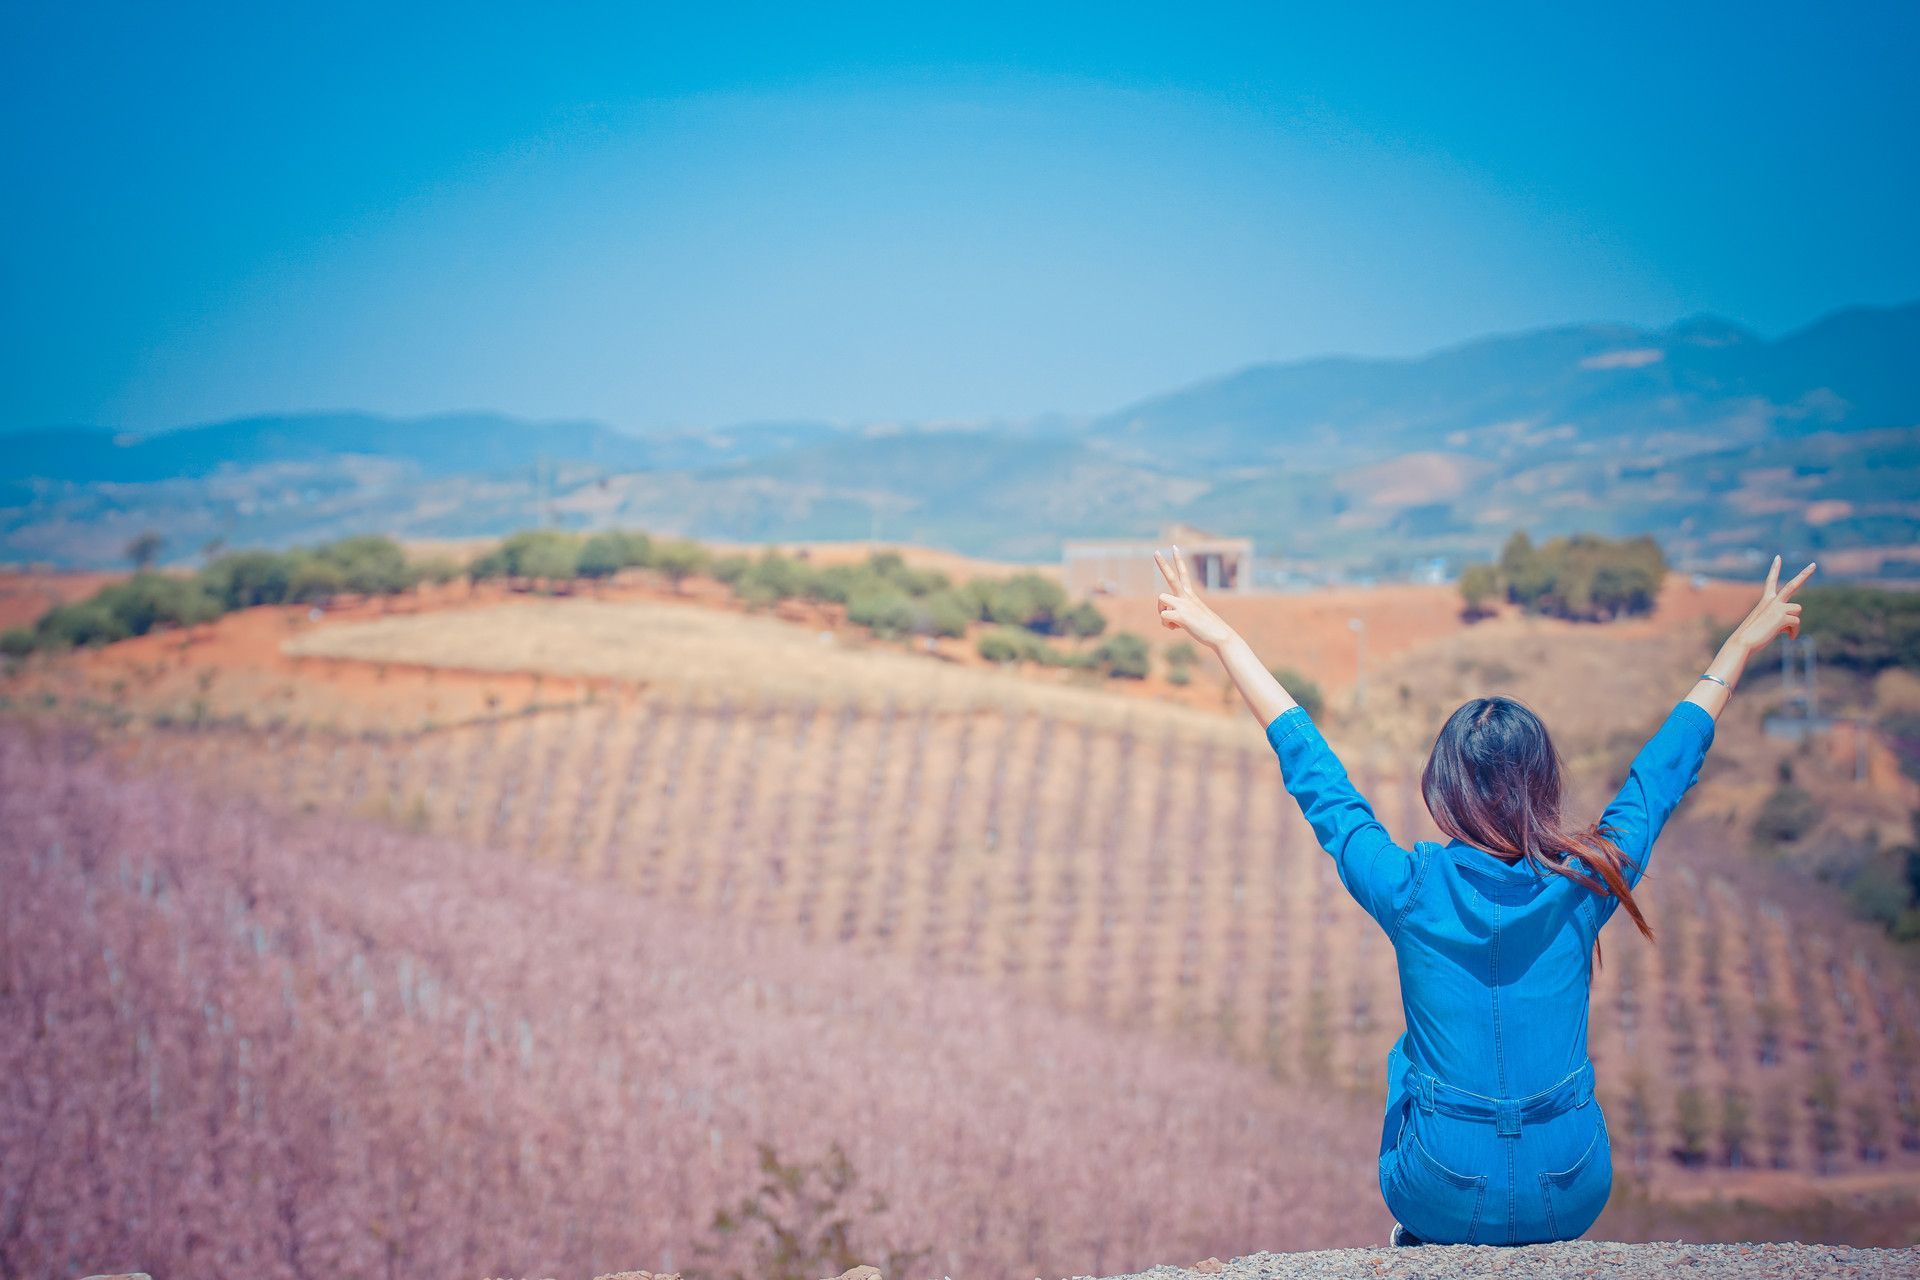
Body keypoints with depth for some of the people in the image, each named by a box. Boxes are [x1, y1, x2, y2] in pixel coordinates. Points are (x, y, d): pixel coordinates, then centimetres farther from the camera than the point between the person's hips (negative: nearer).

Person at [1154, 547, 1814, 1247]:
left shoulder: (1409, 890, -17)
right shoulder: (1586, 884, -13)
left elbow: (1311, 771, -7)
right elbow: (1667, 767, 2)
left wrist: (1223, 638, 2)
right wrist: (1741, 644, 16)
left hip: (1445, 1201, -1)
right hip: (1572, 1203, 1)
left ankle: (1419, 1242, 44)